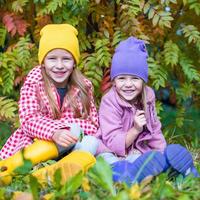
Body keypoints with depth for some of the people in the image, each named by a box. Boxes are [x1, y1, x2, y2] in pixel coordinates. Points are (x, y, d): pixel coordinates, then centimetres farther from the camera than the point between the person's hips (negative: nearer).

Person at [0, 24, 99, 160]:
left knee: (91, 144, -28)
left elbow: (93, 124, -7)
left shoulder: (84, 86, -2)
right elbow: (28, 120, -20)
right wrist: (54, 132, -42)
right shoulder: (33, 83, -9)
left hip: (66, 145, 3)